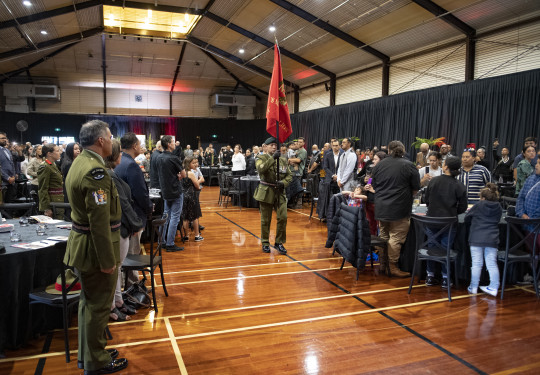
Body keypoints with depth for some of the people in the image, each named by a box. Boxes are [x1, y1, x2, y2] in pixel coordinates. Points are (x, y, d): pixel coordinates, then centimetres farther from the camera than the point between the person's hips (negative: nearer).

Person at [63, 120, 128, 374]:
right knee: (98, 306, 5)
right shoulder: (95, 171, -24)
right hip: (96, 248, -10)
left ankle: (87, 353, 38)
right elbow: (99, 221, -26)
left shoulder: (80, 162, 9)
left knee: (89, 302, 22)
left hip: (83, 244, 10)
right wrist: (107, 260, -21)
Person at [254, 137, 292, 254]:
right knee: (265, 220, 5)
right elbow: (261, 169, -23)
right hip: (266, 193, -3)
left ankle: (279, 242, 11)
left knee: (283, 217, -5)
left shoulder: (282, 160, 10)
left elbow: (289, 175, 11)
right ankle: (265, 243, 21)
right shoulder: (261, 158, -1)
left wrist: (283, 183, -8)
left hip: (280, 193, 3)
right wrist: (272, 158, -26)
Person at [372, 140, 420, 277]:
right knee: (396, 237, 0)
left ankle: (383, 262, 24)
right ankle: (393, 266, 3)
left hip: (381, 207, 5)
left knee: (384, 234, 17)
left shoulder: (379, 165, 6)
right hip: (399, 209, -5)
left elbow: (374, 185, 13)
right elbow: (415, 189, -2)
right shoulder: (408, 166, -5)